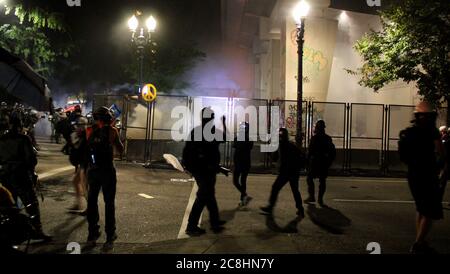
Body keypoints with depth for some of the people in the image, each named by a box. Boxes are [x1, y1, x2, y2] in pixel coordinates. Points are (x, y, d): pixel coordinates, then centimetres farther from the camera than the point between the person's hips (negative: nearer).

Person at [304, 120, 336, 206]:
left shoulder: (315, 137, -10)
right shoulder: (328, 138, 9)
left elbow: (310, 151, -12)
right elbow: (333, 152, 11)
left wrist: (308, 162, -4)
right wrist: (329, 162, 16)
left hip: (315, 162, -5)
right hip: (325, 163, 5)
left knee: (309, 178, 7)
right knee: (322, 180, 7)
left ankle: (312, 196, 3)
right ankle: (320, 198, 7)